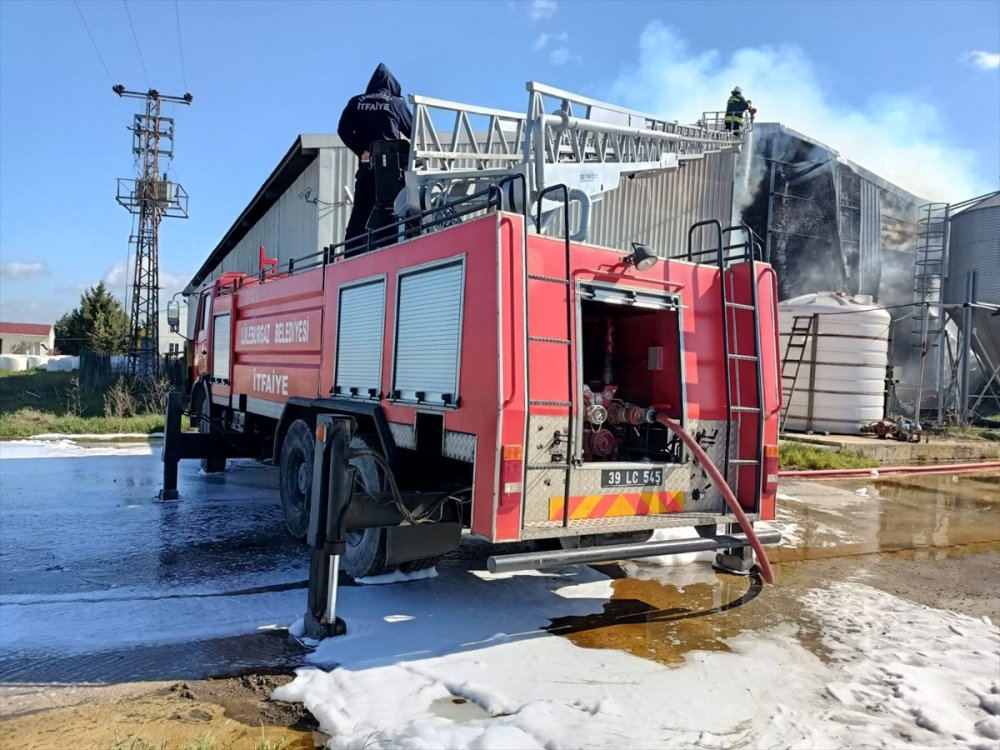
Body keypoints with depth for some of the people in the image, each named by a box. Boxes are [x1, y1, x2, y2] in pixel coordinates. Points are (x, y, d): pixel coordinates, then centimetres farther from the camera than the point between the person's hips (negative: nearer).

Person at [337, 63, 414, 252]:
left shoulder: (356, 102, 13)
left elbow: (343, 130, 3)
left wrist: (361, 151, -1)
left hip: (366, 164, 3)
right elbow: (412, 131, 7)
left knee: (360, 213, 3)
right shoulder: (396, 103, 5)